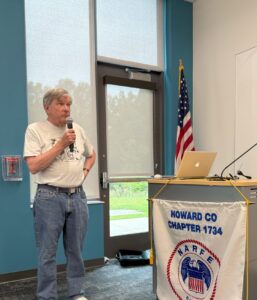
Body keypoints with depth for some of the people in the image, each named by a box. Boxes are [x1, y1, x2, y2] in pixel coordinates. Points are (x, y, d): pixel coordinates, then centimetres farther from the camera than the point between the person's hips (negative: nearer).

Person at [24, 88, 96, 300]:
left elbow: (91, 154, 26)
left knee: (76, 251, 14)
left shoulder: (78, 130, 10)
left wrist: (85, 171, 7)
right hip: (50, 198, -4)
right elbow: (33, 167, -15)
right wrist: (61, 144, -16)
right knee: (48, 253, 5)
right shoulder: (35, 130, -5)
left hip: (77, 197, 5)